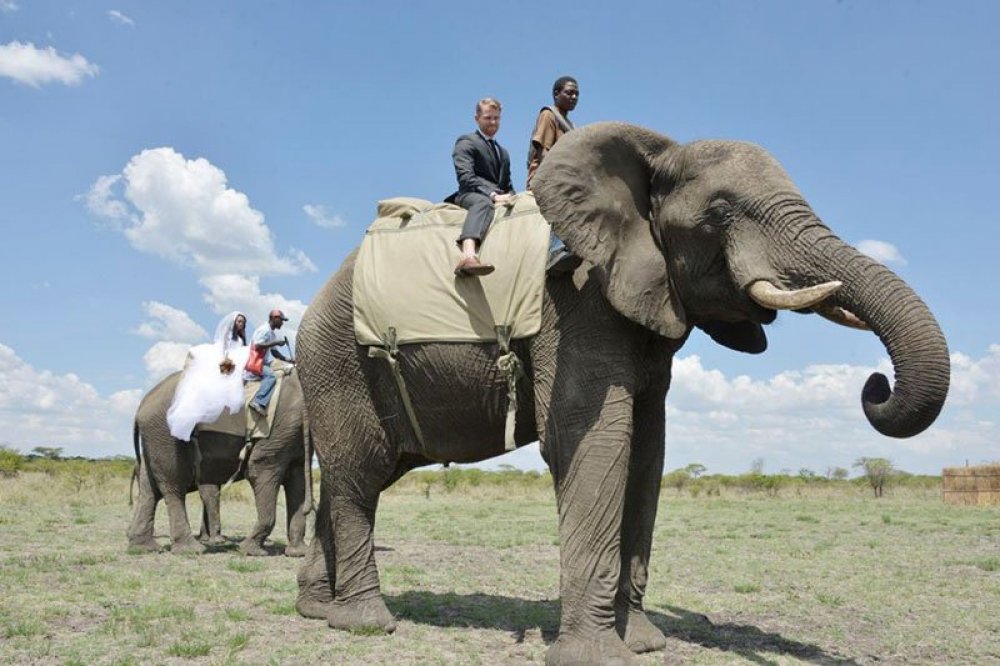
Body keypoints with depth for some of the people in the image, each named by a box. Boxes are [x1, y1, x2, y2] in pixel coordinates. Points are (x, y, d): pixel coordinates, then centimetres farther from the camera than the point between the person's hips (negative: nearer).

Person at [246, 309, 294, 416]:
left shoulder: (272, 333, 17)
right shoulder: (264, 329, -12)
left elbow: (274, 352, 21)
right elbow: (257, 346, -25)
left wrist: (287, 359, 7)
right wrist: (276, 342, -21)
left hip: (262, 362, 9)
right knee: (271, 375, -30)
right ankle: (258, 402, -34)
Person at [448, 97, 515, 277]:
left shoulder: (503, 152, 34)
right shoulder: (466, 143, 9)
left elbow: (507, 185, 33)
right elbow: (465, 177, -8)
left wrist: (510, 198, 7)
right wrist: (493, 195, -22)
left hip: (499, 198, 7)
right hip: (471, 195, -7)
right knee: (483, 202, -42)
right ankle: (468, 257, -68)